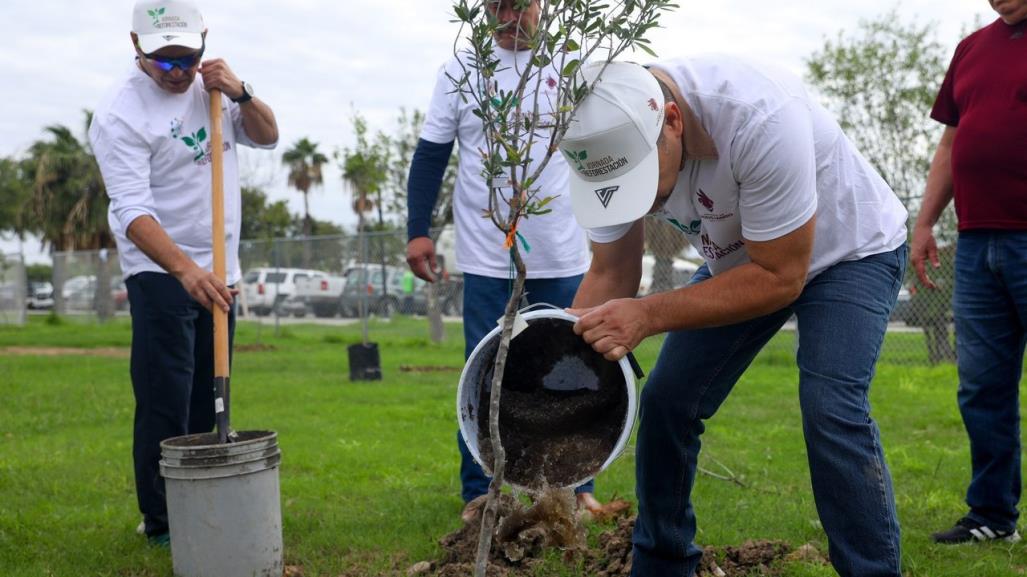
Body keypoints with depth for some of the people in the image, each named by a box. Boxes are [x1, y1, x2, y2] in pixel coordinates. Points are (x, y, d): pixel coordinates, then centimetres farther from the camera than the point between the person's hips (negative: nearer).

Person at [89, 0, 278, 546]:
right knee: (165, 405, -7)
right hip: (160, 273, -6)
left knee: (205, 405, 11)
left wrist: (240, 93, -10)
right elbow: (132, 209, -26)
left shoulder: (210, 84, 4)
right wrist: (185, 270, -40)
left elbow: (267, 136, 11)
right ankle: (161, 522, 3)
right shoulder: (120, 112, -17)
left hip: (218, 271, 7)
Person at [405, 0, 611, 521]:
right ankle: (478, 493, 13)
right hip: (487, 262, -1)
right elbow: (429, 157, 5)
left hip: (565, 259, 1)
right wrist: (417, 231, -3)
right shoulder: (460, 70, 3)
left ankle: (577, 486, 19)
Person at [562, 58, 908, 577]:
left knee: (830, 411, -24)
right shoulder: (612, 138, -22)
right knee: (665, 403, -1)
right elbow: (610, 273, -11)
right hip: (741, 258, 6)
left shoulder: (758, 117, -40)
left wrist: (650, 315, -41)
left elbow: (781, 278, -32)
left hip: (850, 248, -5)